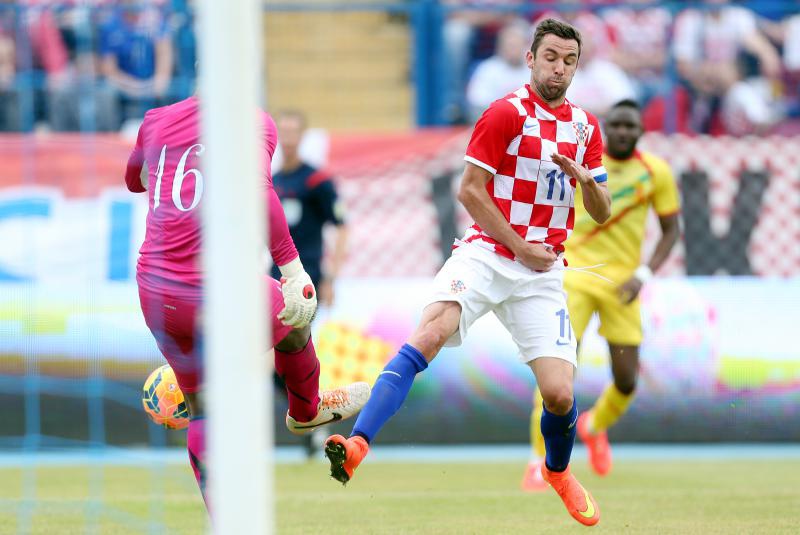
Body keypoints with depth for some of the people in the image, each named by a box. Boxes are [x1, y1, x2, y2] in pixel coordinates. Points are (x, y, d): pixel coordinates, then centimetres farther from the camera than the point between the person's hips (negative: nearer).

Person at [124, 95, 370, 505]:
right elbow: (256, 193, -23)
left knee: (203, 412, 16)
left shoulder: (157, 122, 9)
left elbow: (134, 180, 29)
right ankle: (306, 410, 55)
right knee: (293, 318, 30)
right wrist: (293, 267, -23)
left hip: (155, 292, 4)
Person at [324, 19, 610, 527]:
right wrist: (521, 247, -9)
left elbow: (602, 213, 15)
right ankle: (358, 444, -39)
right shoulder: (507, 113, -3)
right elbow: (470, 190, -5)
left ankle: (558, 471, 25)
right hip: (486, 252, -3)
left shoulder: (586, 127, 12)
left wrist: (586, 180, -8)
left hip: (542, 273, 3)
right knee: (429, 333, -30)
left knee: (560, 393, -8)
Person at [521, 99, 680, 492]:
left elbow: (671, 230, 5)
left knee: (626, 381, 0)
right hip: (575, 272, -1)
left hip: (621, 284, 1)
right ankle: (541, 460, -7)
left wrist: (643, 275, -7)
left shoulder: (656, 172, -2)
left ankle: (595, 426, 35)